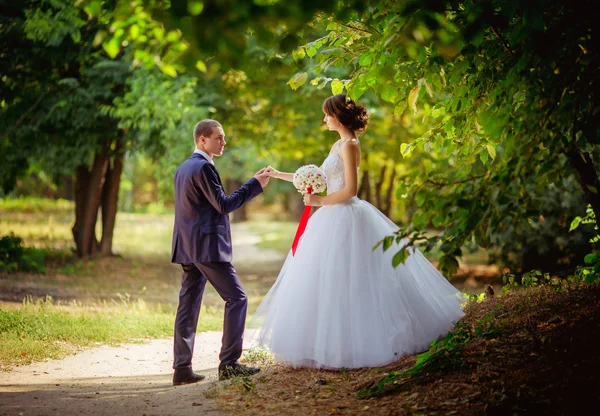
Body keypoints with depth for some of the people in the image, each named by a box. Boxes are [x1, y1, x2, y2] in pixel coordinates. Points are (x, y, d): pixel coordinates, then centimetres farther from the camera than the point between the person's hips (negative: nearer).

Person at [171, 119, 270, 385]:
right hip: (208, 246, -10)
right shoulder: (203, 167, -13)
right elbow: (224, 205, -15)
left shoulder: (183, 168, 17)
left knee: (188, 304, 7)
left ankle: (182, 368, 6)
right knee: (236, 298, -3)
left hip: (187, 247, 10)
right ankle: (229, 364, -5)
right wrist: (255, 184, -10)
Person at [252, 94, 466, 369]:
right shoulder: (340, 145, 16)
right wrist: (279, 175, 21)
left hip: (345, 220, -10)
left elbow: (350, 189, -19)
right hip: (336, 219, 10)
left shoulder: (348, 145, -13)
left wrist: (320, 201, -14)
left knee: (344, 282, -6)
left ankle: (345, 346, 0)